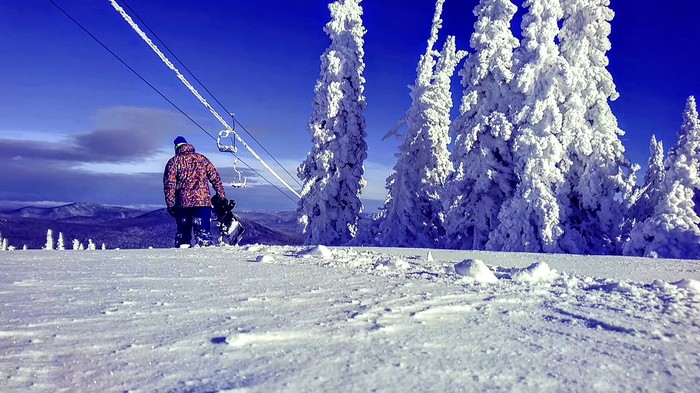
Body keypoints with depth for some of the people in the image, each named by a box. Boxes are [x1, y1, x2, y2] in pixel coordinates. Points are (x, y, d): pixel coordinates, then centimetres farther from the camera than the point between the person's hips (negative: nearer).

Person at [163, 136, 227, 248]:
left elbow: (169, 185, -1)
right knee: (203, 232, -1)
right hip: (203, 201, 0)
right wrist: (222, 197, 11)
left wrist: (170, 205, 0)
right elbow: (216, 178, 9)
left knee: (183, 232, 14)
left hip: (182, 203, 0)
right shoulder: (202, 159, 13)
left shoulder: (173, 162, 8)